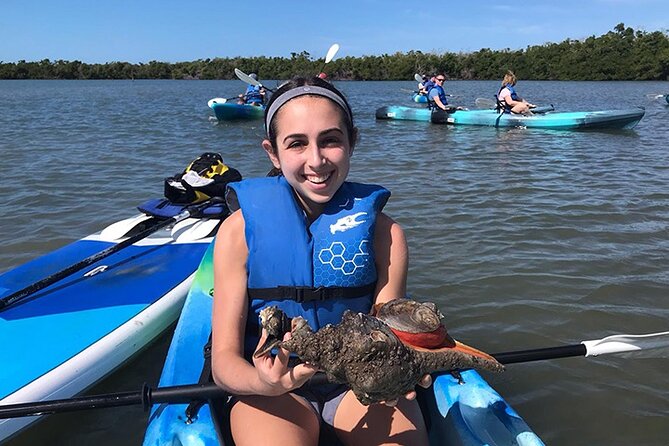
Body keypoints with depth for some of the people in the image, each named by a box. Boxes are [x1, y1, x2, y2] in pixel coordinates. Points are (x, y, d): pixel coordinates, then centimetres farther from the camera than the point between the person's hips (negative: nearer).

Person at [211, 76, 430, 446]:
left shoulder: (383, 232, -7)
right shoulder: (240, 228, -11)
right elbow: (223, 359, -13)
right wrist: (264, 384, -35)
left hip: (361, 380, 2)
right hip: (272, 390, -1)